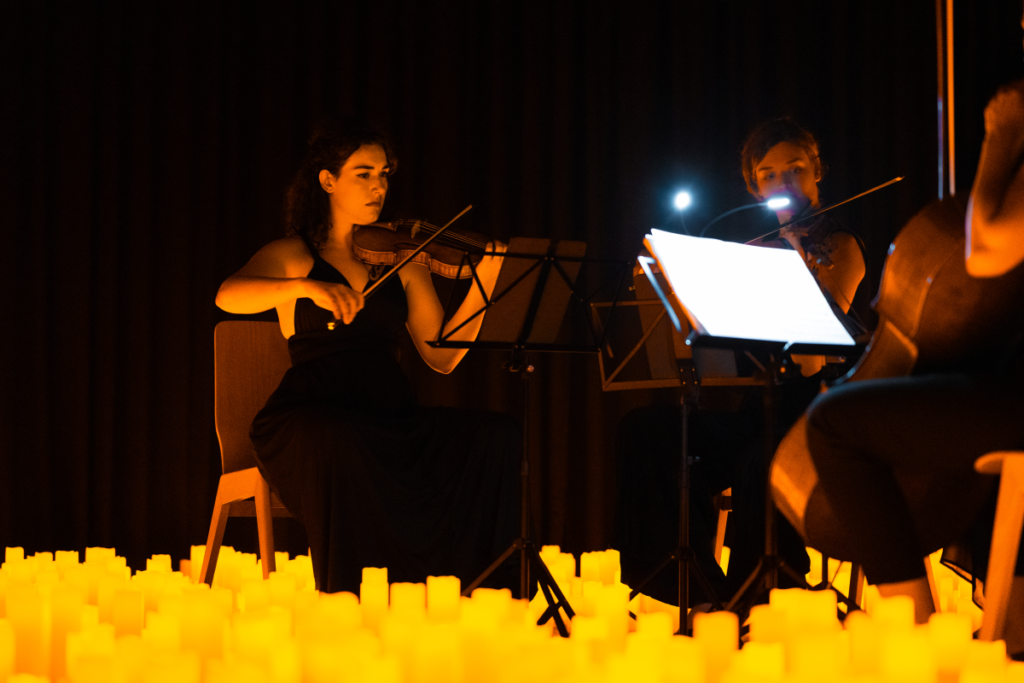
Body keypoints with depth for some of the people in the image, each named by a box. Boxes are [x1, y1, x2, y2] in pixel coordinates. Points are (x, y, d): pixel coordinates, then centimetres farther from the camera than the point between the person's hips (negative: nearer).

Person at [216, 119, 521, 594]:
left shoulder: (401, 260, 17)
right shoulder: (294, 255, 7)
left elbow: (440, 357, 8)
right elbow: (228, 296, -15)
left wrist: (483, 285, -5)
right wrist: (307, 287, -30)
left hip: (390, 414, 4)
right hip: (313, 417, -4)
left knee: (498, 437, -21)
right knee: (348, 446, -40)